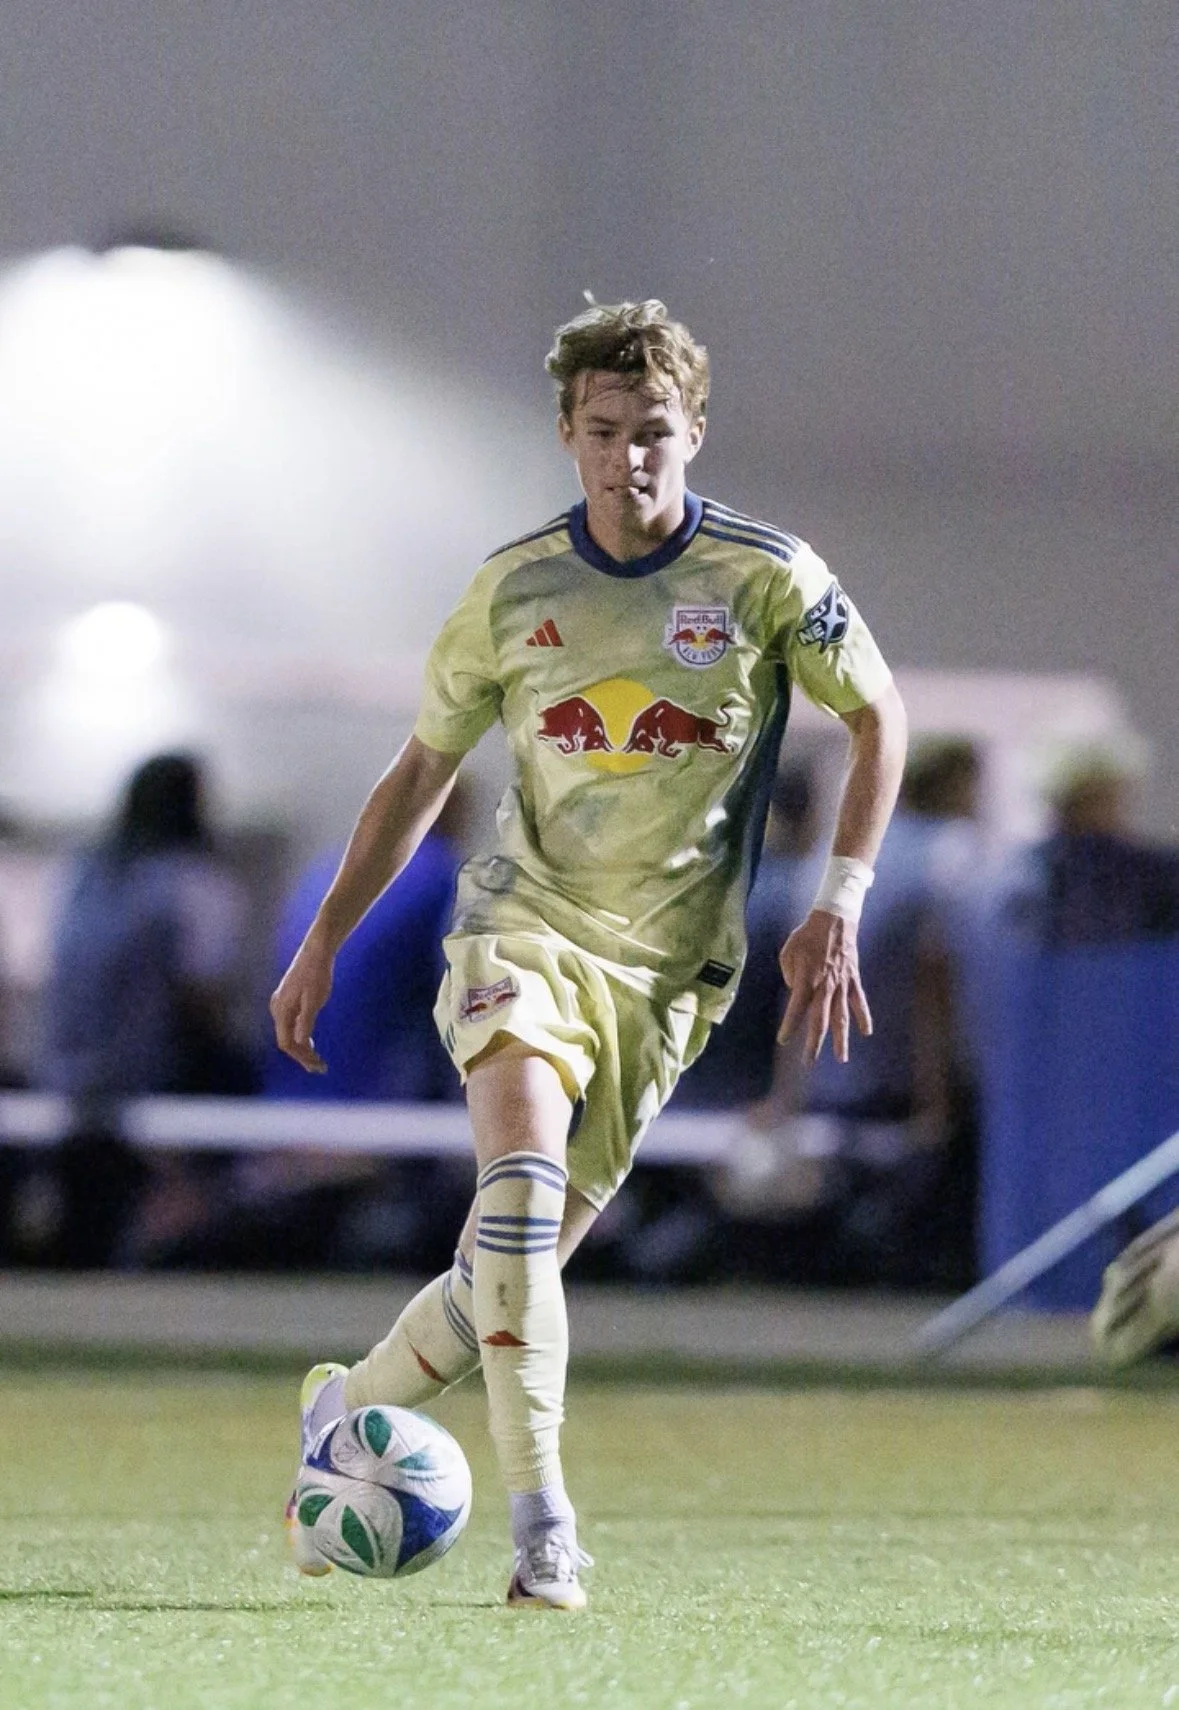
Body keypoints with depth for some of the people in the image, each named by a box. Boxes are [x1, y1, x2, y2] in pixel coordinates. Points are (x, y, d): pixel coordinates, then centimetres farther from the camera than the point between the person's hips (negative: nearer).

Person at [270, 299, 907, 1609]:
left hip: (668, 965, 1)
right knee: (521, 1173, -26)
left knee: (524, 1255, 1)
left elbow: (877, 716, 7)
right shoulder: (512, 589, 1)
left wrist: (840, 904, -4)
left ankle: (349, 1409, 28)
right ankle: (539, 1514, -28)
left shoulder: (767, 577, -5)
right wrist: (325, 939, 11)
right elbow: (422, 770, 13)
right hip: (526, 922, 0)